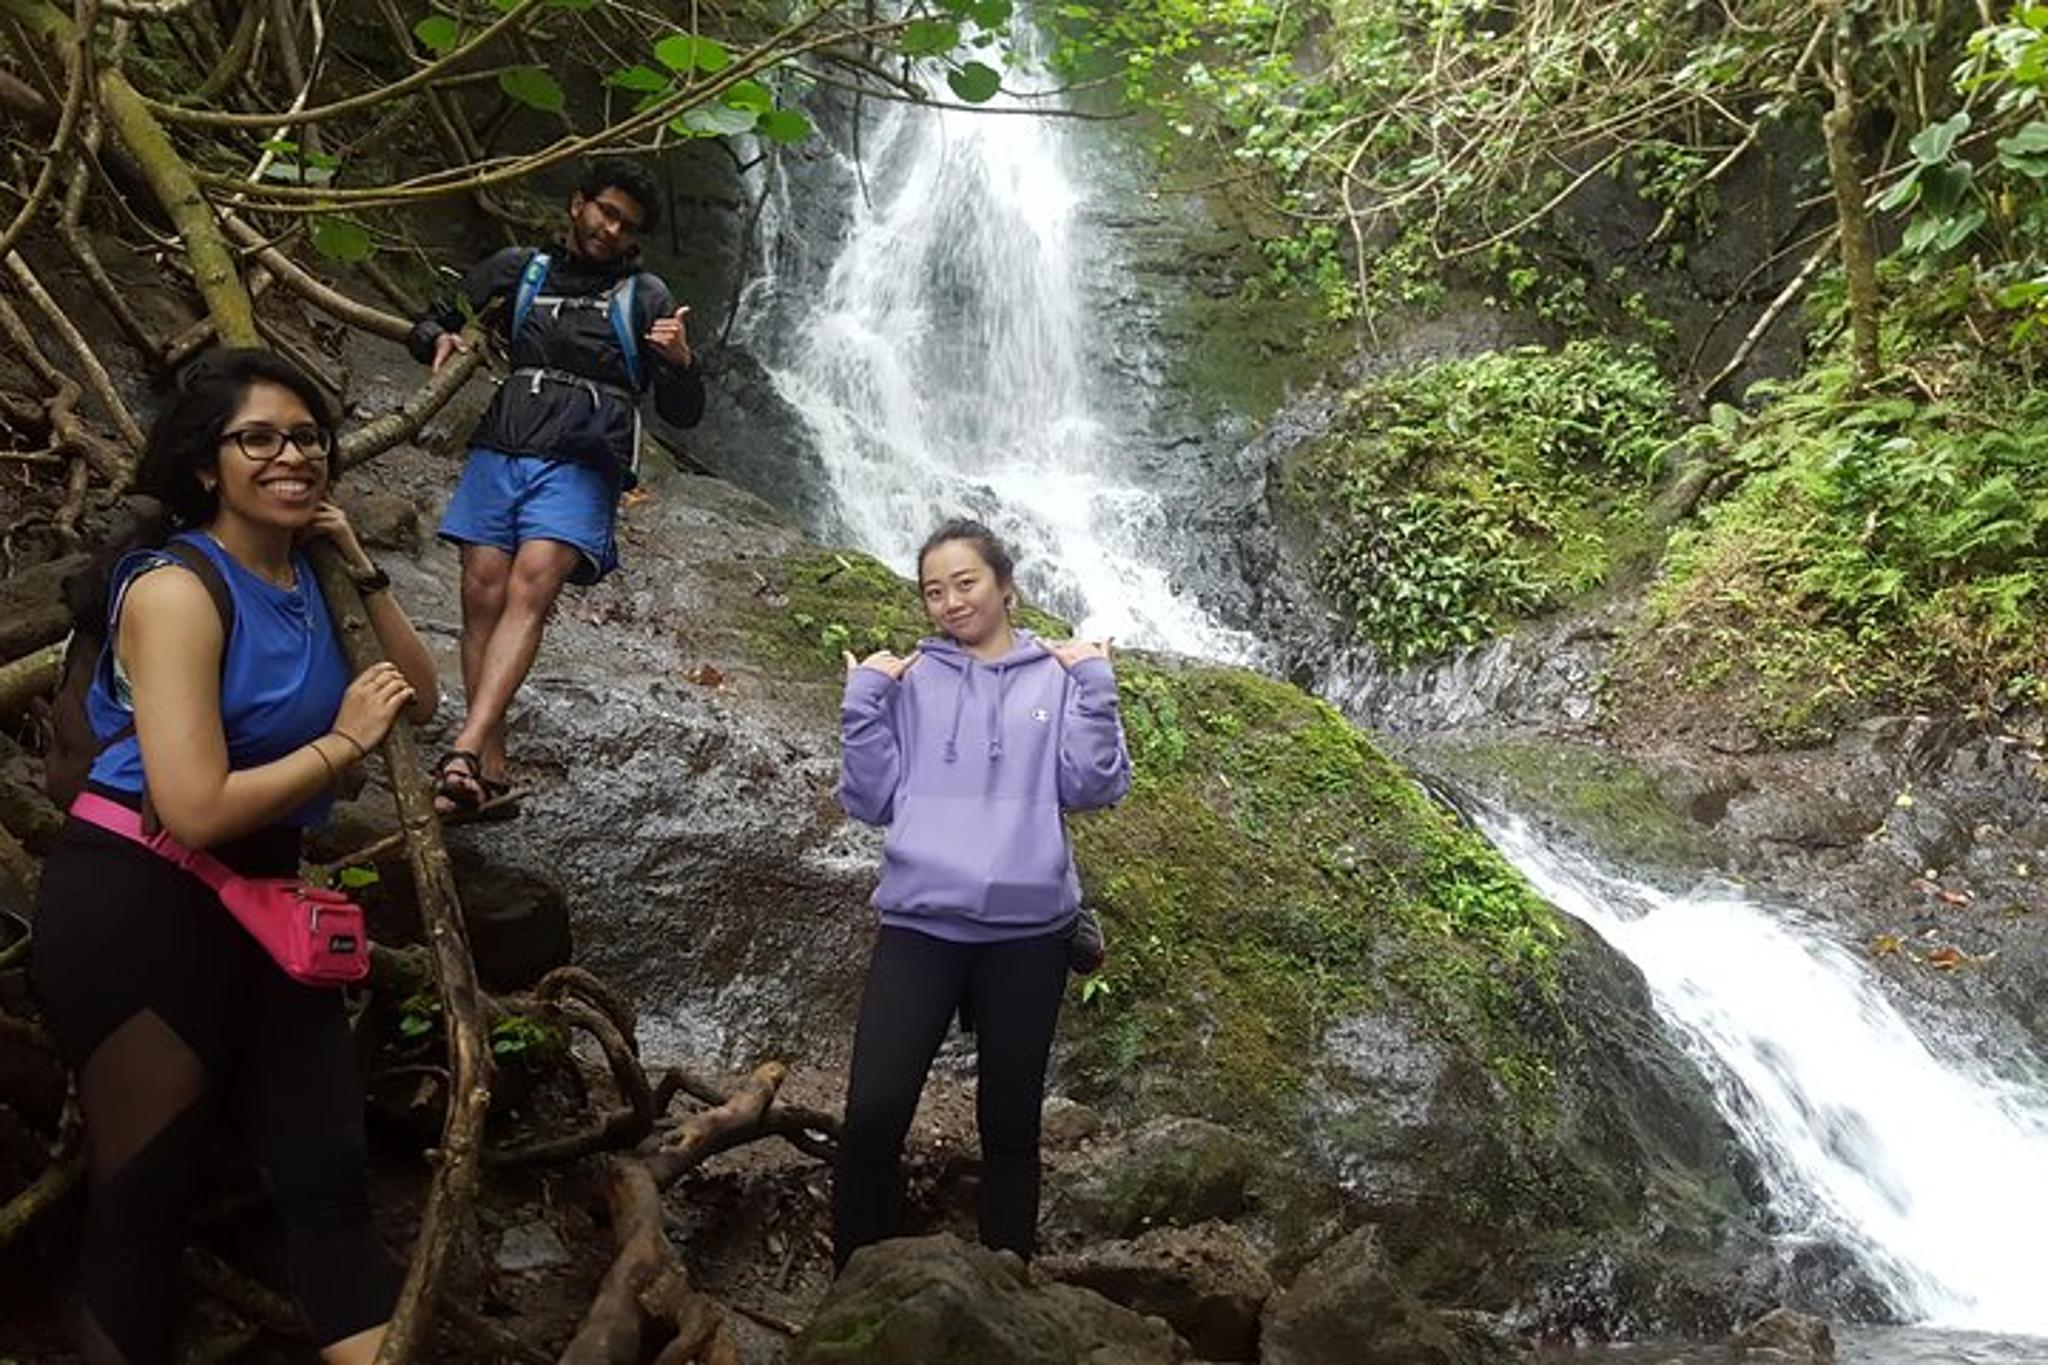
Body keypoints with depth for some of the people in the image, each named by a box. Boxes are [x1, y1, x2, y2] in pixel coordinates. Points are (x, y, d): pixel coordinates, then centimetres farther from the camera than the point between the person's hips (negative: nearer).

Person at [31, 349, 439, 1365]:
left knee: (327, 1177, 5)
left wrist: (361, 565, 2)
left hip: (259, 903, 7)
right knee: (143, 1196, 6)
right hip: (138, 909, -7)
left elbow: (418, 700, 12)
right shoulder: (176, 588, -16)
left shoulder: (301, 577, 8)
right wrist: (344, 742, -13)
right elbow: (196, 811, -25)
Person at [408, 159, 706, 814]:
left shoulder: (645, 297, 13)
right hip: (498, 451, 3)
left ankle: (464, 753, -34)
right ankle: (490, 767, -1)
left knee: (530, 588, -23)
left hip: (580, 466, -3)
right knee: (483, 594, -7)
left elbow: (684, 412, 9)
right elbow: (431, 325, 27)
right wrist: (441, 341, 3)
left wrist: (680, 361, -13)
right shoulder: (515, 270, 19)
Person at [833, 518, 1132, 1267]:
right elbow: (871, 800, 5)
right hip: (918, 925, 0)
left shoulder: (1059, 676, 7)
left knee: (1010, 1124, 12)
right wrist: (863, 701, -3)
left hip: (1028, 931, 0)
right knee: (871, 1116, -9)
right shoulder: (909, 681, 10)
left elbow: (1093, 787, -1)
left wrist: (1096, 689, -8)